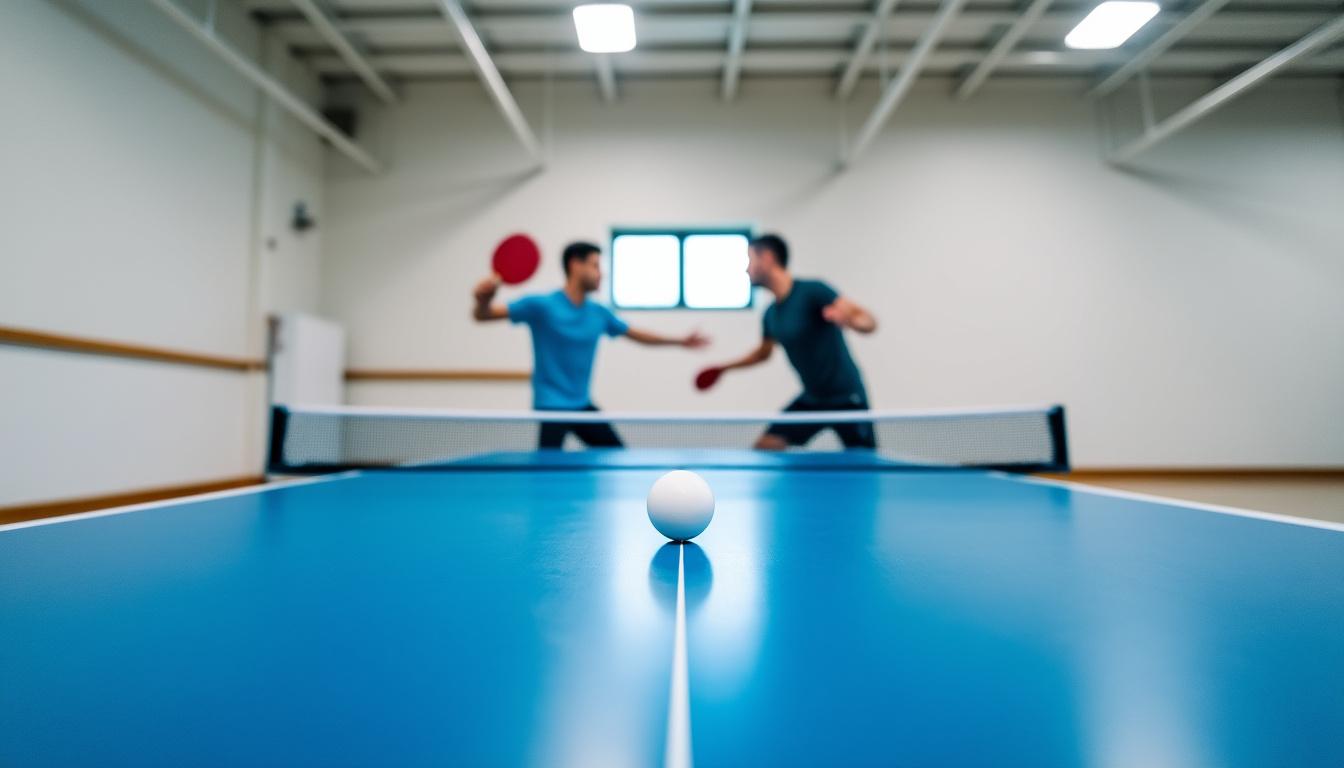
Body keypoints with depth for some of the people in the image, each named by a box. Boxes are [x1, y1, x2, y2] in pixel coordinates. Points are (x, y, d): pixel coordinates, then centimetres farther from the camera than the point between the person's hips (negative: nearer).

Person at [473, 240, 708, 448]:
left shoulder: (599, 313, 5)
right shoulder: (541, 305, -12)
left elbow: (637, 334, 20)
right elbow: (481, 316, -14)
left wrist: (680, 340, 19)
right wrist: (484, 299, -37)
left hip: (583, 405, 7)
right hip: (550, 406, -7)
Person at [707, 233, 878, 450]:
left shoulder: (813, 291, -18)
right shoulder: (771, 314, 3)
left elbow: (869, 322, -24)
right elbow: (764, 352, 23)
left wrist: (847, 319, -46)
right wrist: (725, 367, 21)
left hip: (846, 398, -6)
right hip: (811, 399, 6)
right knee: (765, 448, -2)